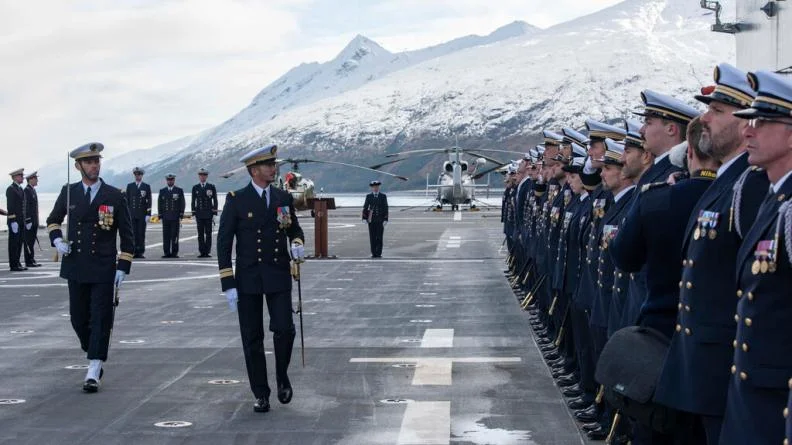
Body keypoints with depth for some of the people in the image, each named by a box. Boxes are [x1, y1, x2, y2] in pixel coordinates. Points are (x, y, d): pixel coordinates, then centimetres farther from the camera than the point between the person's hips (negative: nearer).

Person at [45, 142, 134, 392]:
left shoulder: (115, 197, -2)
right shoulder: (68, 193, 5)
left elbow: (126, 235, 2)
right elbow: (53, 219, 21)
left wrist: (123, 267, -5)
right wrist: (57, 239, 0)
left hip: (103, 269, -3)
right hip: (75, 267, 3)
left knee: (100, 319, -6)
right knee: (78, 318, 10)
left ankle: (93, 372, -5)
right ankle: (95, 357, 31)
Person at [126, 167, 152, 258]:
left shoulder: (147, 187, 6)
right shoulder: (130, 186, 10)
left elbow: (149, 201, 3)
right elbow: (127, 200, 10)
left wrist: (148, 214, -5)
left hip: (142, 215, -1)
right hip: (132, 214, 1)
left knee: (141, 234, -2)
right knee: (133, 233, -2)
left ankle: (141, 252, 1)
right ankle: (134, 252, 0)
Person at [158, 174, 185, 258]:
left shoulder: (179, 191, 5)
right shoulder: (162, 191, 12)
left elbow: (182, 204, 3)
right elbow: (159, 204, 12)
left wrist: (181, 216, -4)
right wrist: (160, 216, 5)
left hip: (175, 218, -2)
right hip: (165, 218, 2)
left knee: (175, 236, -3)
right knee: (166, 236, 0)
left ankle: (174, 253, 1)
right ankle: (167, 253, 5)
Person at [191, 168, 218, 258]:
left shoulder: (211, 187, 4)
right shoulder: (195, 188, 8)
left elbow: (215, 201, 4)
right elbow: (193, 201, 9)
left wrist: (215, 213, -2)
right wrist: (193, 214, 2)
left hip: (208, 213, -1)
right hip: (199, 214, 1)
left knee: (208, 233, -2)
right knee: (200, 234, 2)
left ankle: (207, 252, 0)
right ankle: (201, 252, 3)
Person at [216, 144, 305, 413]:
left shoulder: (283, 198, 7)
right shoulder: (236, 200, -3)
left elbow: (294, 229, 21)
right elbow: (224, 243, -4)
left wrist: (297, 244, -5)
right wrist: (228, 284, -9)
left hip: (279, 276, 2)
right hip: (248, 278, -2)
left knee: (284, 330, -10)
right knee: (252, 339, 3)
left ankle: (282, 377, 18)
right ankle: (260, 394, 15)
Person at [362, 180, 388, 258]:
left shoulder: (383, 196, 4)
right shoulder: (368, 196, 6)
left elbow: (385, 208, 0)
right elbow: (365, 207, 4)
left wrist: (385, 219, -7)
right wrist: (364, 218, -6)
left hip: (380, 219, -1)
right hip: (371, 219, 1)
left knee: (379, 237, -3)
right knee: (372, 237, 0)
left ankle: (379, 253, 1)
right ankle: (374, 253, 5)